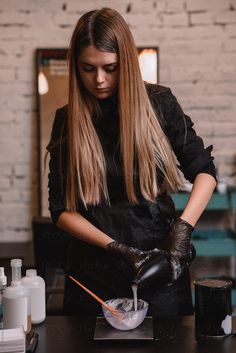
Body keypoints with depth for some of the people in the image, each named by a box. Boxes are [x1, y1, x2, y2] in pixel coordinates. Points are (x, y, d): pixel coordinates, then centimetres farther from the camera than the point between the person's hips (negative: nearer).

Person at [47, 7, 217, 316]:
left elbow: (204, 171, -2)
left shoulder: (159, 103, -4)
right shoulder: (67, 120, -3)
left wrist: (183, 229, -18)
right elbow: (61, 209, -3)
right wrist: (118, 249, -15)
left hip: (162, 267, 0)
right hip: (95, 273, 1)